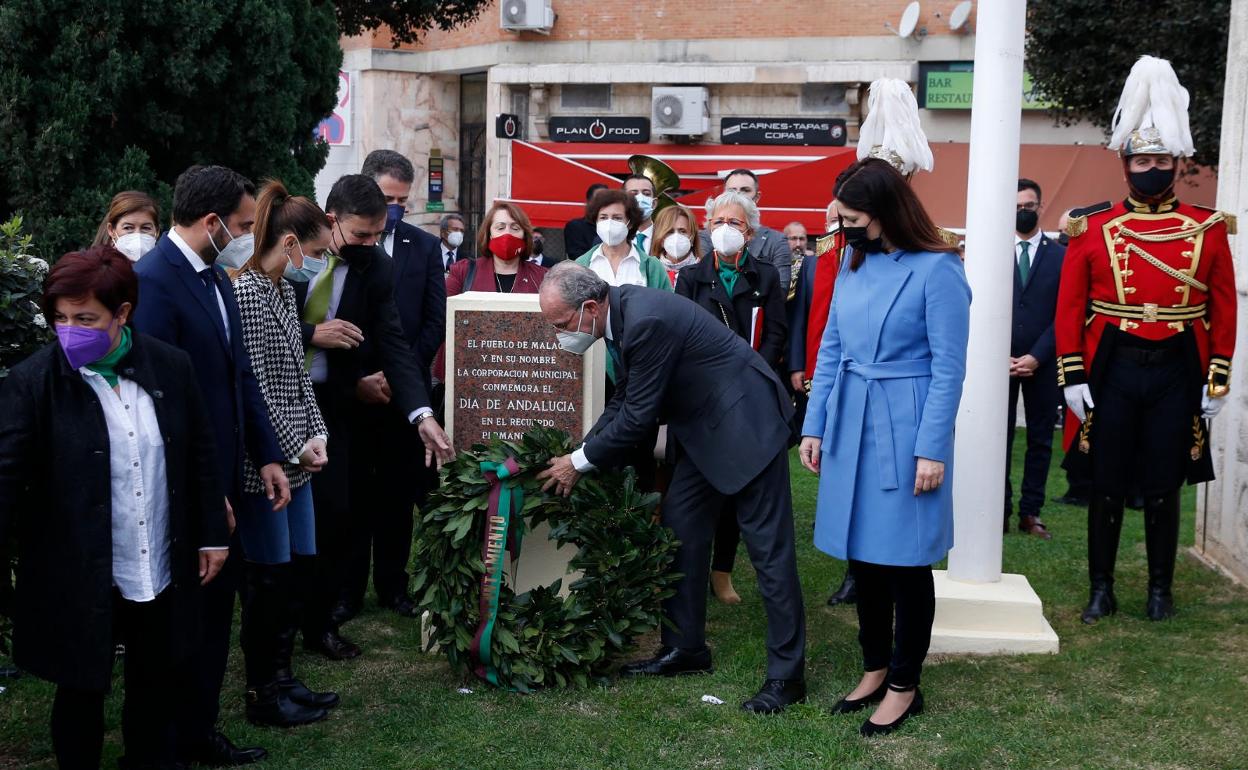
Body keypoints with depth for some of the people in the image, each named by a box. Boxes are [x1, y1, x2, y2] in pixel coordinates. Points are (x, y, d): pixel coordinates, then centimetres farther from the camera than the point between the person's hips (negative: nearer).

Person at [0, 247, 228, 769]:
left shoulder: (171, 366, -3)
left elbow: (200, 455, 5)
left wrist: (212, 534, 8)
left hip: (162, 570, 4)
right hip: (78, 579, -3)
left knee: (158, 683, 20)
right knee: (81, 692, 13)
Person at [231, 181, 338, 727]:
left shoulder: (284, 290, 11)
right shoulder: (244, 293, -16)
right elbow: (254, 388, -19)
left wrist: (315, 436, 4)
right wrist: (293, 450, -13)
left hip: (295, 456, 9)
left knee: (298, 565, 14)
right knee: (270, 575, 2)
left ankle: (281, 677, 27)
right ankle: (261, 694, 16)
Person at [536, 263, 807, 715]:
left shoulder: (647, 322, -28)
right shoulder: (622, 310, 1)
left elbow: (638, 415, -23)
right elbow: (623, 399, 12)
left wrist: (580, 462, -10)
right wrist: (581, 453, 4)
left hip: (746, 424, -10)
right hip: (703, 428, 10)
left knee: (768, 547, -5)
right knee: (680, 531, 12)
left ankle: (787, 674, 1)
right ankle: (686, 648, 23)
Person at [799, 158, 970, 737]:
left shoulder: (937, 269, -13)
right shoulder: (852, 265, 7)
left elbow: (948, 369, -13)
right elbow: (831, 350, 11)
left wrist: (932, 450, -16)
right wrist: (814, 426, 6)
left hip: (905, 431, -6)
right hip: (850, 428, 6)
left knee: (904, 560, 4)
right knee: (862, 554, 14)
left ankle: (905, 685, 18)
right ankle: (875, 669, 29)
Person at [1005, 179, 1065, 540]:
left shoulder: (1060, 255, 3)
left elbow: (1064, 314, -1)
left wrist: (1036, 356, -10)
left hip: (1042, 362, 0)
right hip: (999, 360, 0)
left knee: (1040, 439, 5)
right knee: (999, 437, 2)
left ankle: (1031, 512, 11)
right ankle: (1001, 510, 8)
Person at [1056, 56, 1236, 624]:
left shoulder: (1208, 229, 3)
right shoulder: (1092, 228, 1)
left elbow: (1223, 310, 4)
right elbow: (1070, 307, 1)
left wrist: (1217, 380, -1)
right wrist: (1072, 377, -5)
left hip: (1176, 373, 0)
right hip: (1112, 370, 0)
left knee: (1163, 488, 8)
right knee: (1107, 485, 7)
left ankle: (1160, 590, 22)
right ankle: (1101, 591, 18)